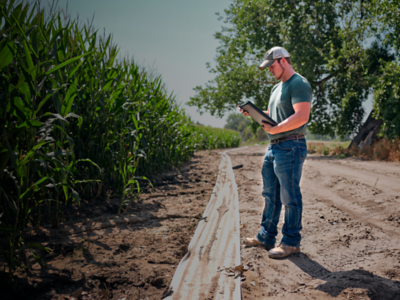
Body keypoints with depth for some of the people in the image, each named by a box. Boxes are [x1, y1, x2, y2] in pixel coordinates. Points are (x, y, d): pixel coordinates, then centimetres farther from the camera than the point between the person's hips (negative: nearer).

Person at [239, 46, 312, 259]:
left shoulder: (299, 84, -11)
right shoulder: (277, 88, 20)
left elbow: (301, 117, -22)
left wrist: (274, 129, -21)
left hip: (290, 148, -10)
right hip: (274, 147, 10)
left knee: (290, 197, -3)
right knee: (270, 194, 14)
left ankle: (291, 243, 6)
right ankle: (266, 237, 24)